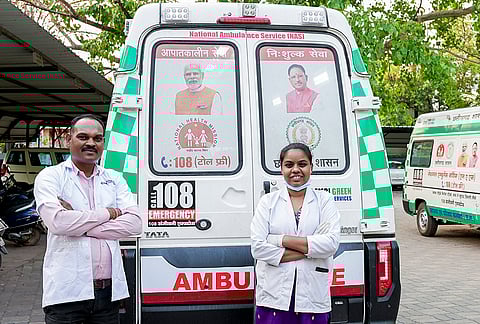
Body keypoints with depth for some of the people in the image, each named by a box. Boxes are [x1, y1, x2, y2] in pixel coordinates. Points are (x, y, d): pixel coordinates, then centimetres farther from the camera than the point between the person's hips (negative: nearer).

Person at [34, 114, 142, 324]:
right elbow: (57, 222, -16)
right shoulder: (50, 177, 1)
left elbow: (134, 224, -3)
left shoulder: (115, 179, 11)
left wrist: (79, 224, -10)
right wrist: (109, 213, -8)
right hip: (67, 292, -3)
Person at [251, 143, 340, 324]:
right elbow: (258, 248, -7)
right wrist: (308, 251, -10)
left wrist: (281, 239, -11)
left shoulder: (324, 200, 7)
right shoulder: (268, 202, 5)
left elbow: (331, 244, -8)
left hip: (313, 297, 1)